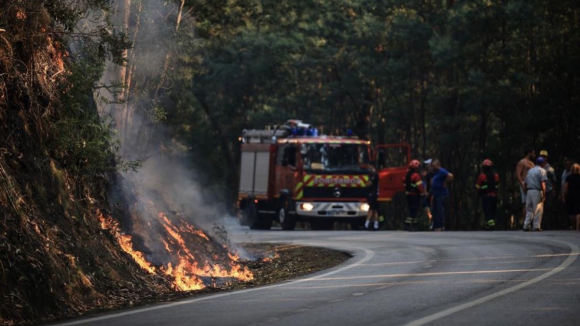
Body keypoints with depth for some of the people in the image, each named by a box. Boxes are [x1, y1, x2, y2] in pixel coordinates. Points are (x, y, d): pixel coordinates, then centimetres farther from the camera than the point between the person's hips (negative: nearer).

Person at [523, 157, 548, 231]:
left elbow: (525, 183, 15)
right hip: (537, 191, -6)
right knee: (537, 210, -3)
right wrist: (544, 194, -13)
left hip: (529, 191, 6)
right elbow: (542, 183, -11)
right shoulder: (541, 170, 0)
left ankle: (526, 226, 5)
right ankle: (536, 226, -6)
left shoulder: (530, 170, 19)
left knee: (529, 210, 9)